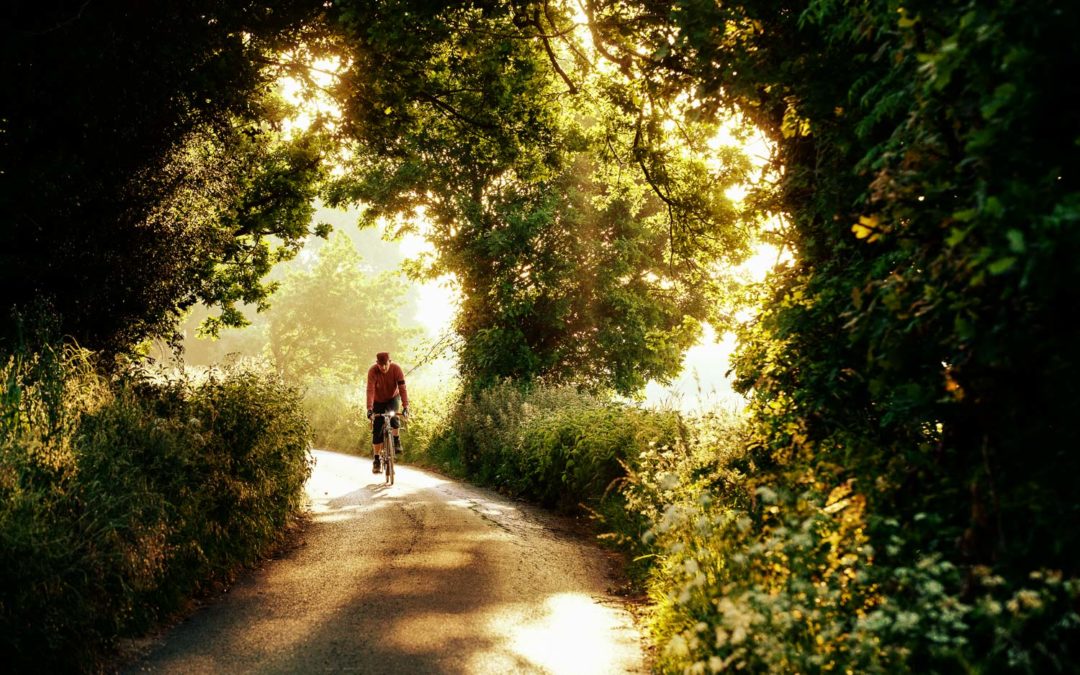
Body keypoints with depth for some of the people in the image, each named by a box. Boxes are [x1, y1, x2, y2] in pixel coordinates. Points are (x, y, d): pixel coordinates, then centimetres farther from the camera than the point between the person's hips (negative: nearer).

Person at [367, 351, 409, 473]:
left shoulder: (396, 369, -27)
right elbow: (370, 390, -36)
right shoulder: (372, 371, -28)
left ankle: (396, 440, -12)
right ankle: (376, 460, 3)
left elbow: (402, 388, -31)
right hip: (378, 400, 0)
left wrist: (405, 406, -41)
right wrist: (369, 408, -47)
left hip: (393, 398, 0)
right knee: (377, 430, -5)